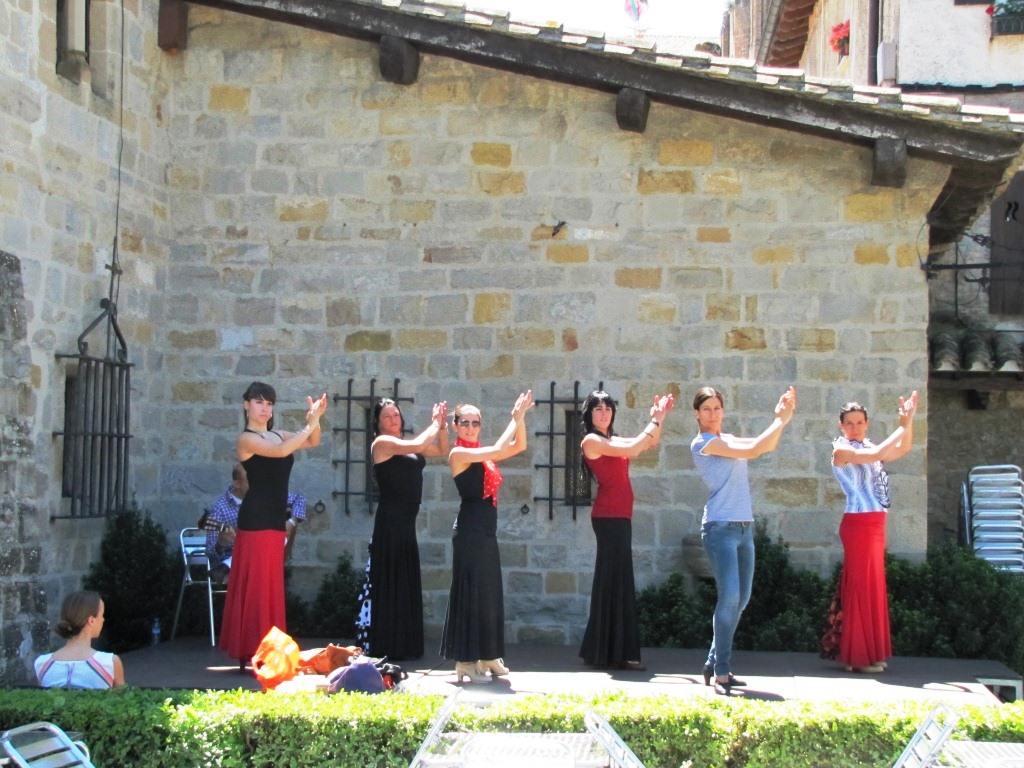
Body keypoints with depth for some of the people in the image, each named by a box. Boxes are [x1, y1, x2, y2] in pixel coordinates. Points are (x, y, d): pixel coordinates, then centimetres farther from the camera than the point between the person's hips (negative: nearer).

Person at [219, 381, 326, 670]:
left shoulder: (277, 434, 17)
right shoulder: (247, 439, -7)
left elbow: (313, 442, 11)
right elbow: (281, 451, -23)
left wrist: (315, 420, -7)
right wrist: (308, 426, -21)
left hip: (274, 519, 8)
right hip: (256, 518, -8)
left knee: (269, 587, 10)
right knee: (256, 586, -9)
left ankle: (262, 653, 15)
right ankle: (252, 654, -7)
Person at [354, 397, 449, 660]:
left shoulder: (407, 445, 14)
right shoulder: (381, 443, -7)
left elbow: (442, 450, 17)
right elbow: (417, 446, -20)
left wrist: (442, 425, 4)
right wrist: (434, 424, -7)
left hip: (407, 521, 8)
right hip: (390, 520, -8)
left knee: (406, 583, 10)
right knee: (389, 582, -6)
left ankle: (402, 646, 17)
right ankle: (385, 647, -3)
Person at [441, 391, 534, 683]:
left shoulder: (481, 455, 15)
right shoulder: (459, 453, -7)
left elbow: (519, 446, 12)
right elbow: (497, 450, -16)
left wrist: (520, 417, -1)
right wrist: (515, 418, -9)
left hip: (486, 533, 8)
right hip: (470, 532, -8)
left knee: (489, 593, 11)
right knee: (470, 592, -6)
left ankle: (486, 657, 18)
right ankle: (466, 661, -2)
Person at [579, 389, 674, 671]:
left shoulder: (611, 440, 16)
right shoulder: (592, 440, -8)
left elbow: (650, 443, 18)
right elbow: (632, 449, -18)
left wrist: (658, 419, 4)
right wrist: (655, 421, -9)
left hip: (619, 517, 9)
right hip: (609, 517, -9)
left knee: (616, 582, 11)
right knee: (614, 582, -7)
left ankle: (604, 652, 16)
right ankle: (616, 653, -5)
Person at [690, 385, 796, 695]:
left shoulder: (728, 438, 17)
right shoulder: (703, 443, -7)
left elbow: (767, 446, 10)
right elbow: (753, 450, -13)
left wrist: (781, 417, -2)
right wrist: (781, 420, -7)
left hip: (744, 527, 8)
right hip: (720, 527, -8)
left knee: (741, 599, 9)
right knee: (730, 596, -17)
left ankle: (715, 663, 17)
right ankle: (721, 673, -12)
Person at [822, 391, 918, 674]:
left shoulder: (866, 448, 16)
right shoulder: (842, 449, -8)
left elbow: (901, 449, 13)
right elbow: (877, 454, -22)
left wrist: (909, 421, -1)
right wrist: (903, 425, -16)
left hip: (874, 524, 8)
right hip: (858, 524, -8)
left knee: (873, 588, 11)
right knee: (860, 588, -5)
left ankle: (867, 654, 18)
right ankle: (857, 656, 2)